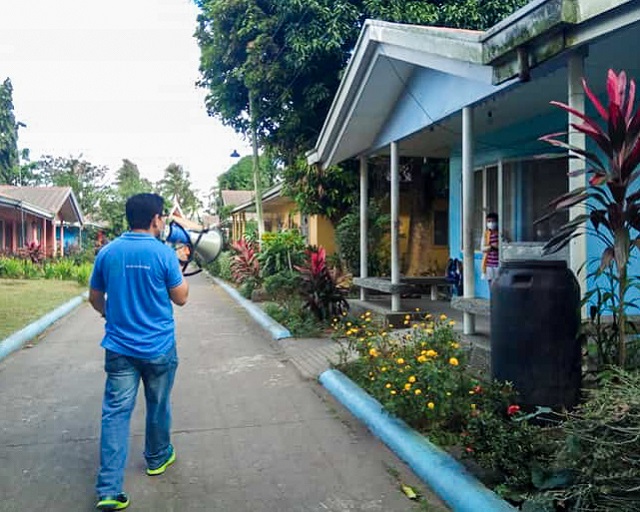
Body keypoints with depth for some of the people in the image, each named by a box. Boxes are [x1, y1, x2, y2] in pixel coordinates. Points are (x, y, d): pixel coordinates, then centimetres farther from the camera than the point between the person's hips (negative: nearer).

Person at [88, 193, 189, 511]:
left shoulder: (107, 252, -2)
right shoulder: (163, 253, -14)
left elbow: (95, 298, 9)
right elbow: (181, 298, -6)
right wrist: (180, 270, 9)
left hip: (119, 347, 3)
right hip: (158, 347, -2)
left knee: (116, 412, 3)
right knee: (158, 406, 18)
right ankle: (157, 458, 38)